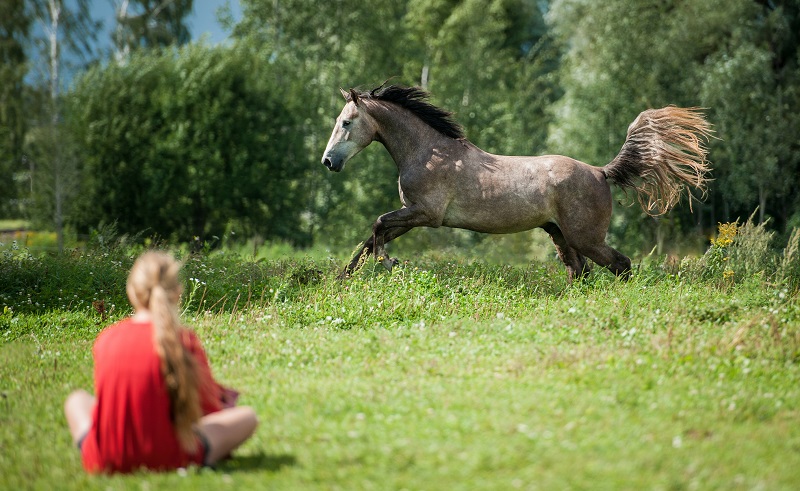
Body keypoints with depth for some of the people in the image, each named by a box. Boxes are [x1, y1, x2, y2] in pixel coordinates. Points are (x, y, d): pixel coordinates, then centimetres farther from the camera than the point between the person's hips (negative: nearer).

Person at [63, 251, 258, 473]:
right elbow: (210, 406, -1)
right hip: (168, 459, -2)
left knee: (77, 399, 32)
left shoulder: (105, 339, -3)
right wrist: (224, 396, 24)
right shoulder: (184, 340, -12)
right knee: (247, 416, 15)